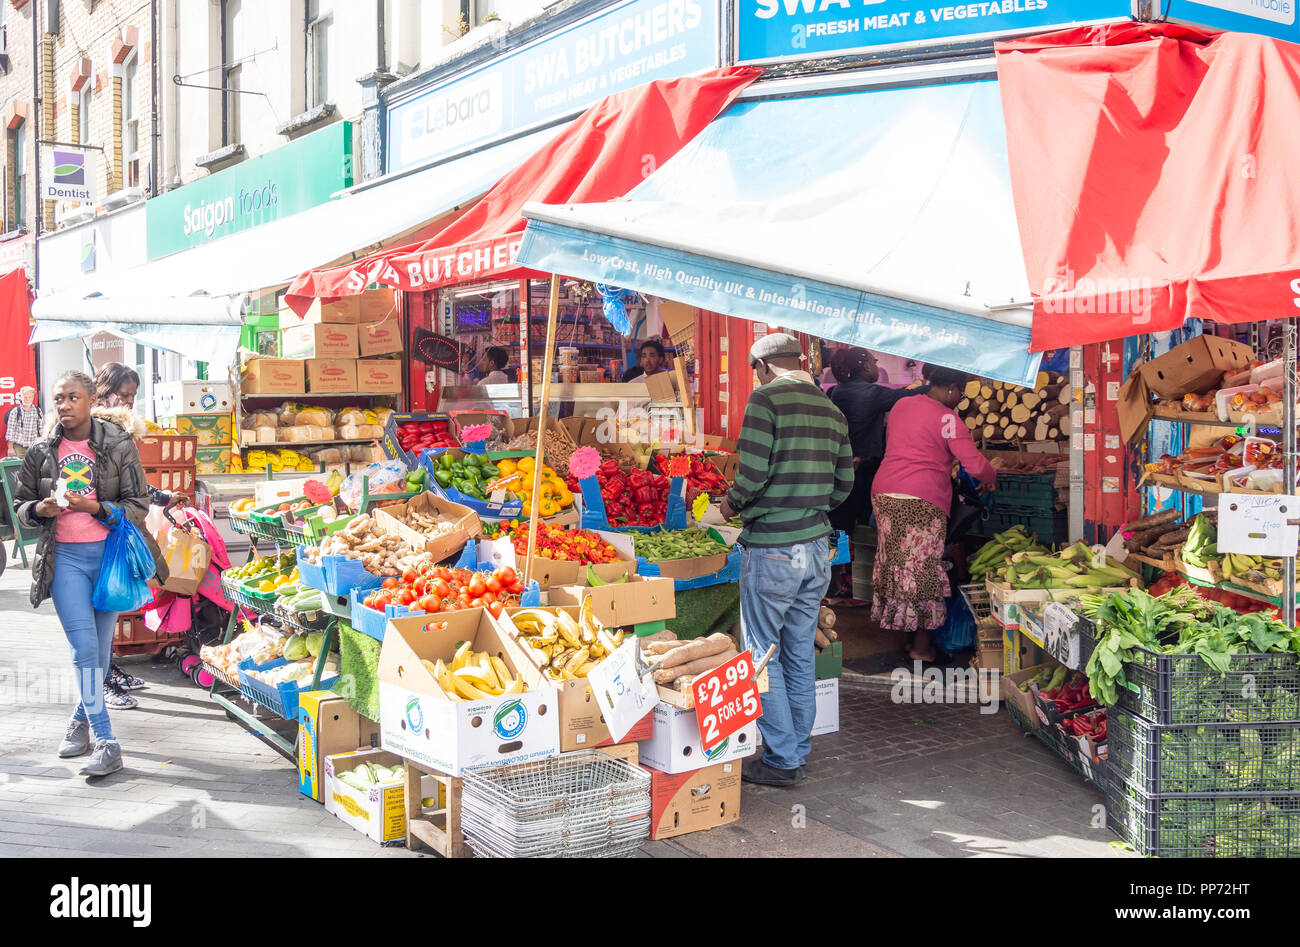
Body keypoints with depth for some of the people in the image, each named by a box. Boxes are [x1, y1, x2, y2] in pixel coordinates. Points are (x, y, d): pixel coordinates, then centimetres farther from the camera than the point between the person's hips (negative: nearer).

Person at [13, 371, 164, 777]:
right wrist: (40, 509, -8)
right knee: (84, 645, -10)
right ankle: (106, 743, -9)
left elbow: (139, 507, -1)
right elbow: (21, 503, 15)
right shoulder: (42, 452, 6)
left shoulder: (119, 446, 0)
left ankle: (81, 719, 31)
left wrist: (95, 507, -17)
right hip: (64, 557, 0)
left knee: (101, 647, 7)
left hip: (110, 553, 0)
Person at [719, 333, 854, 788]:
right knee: (801, 653, 15)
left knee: (763, 652, 3)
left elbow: (752, 474, -17)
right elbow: (844, 484, 14)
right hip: (818, 547, 7)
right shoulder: (831, 409, 10)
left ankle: (783, 759, 7)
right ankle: (799, 748, 24)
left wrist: (731, 504, 1)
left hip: (772, 549, -7)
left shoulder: (767, 398, -10)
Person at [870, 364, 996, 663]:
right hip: (922, 500, -7)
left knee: (896, 563, 11)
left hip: (884, 492, 7)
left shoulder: (901, 405, 16)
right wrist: (992, 479, 14)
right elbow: (975, 465, -8)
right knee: (922, 568, 0)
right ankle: (921, 646, 6)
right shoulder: (947, 419, -4)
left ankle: (907, 636, 20)